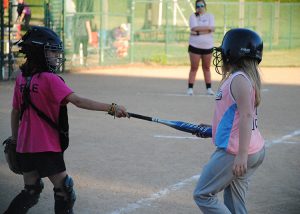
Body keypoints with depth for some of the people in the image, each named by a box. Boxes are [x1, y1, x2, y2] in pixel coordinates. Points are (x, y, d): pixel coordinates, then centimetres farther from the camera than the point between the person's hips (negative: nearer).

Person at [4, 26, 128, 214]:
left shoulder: (21, 79, 6)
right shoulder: (49, 79, -14)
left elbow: (15, 112, 13)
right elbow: (77, 101, -24)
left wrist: (15, 140, 25)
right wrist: (111, 108, -27)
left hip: (24, 147, 7)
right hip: (47, 148, -7)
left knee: (31, 191, 19)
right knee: (64, 189, 3)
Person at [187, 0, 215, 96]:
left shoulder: (210, 16, 6)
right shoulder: (193, 16, 2)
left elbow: (212, 29, -9)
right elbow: (194, 28, -15)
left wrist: (198, 32, -16)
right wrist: (206, 28, -13)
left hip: (208, 46, 2)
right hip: (195, 46, -2)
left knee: (206, 68, 8)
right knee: (194, 68, -2)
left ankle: (209, 88, 11)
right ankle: (190, 88, -1)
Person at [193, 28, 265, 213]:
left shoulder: (239, 79, -16)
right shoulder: (241, 77, 14)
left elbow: (246, 116, -23)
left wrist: (242, 155, -28)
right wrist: (211, 129, 33)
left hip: (235, 152, -9)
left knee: (203, 195, -1)